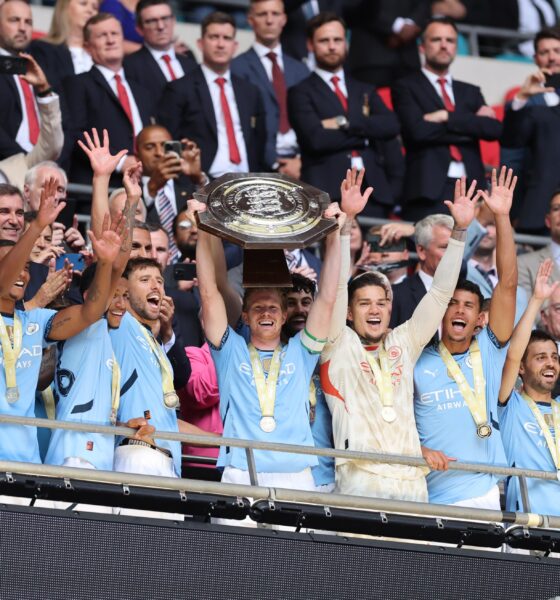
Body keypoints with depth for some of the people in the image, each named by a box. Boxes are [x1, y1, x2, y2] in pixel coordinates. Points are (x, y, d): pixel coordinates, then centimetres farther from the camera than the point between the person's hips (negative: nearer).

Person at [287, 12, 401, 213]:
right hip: (326, 192, -4)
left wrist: (345, 123, -5)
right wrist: (364, 133, -1)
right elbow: (316, 139, -9)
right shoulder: (301, 93, 7)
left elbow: (391, 126, 5)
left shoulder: (365, 91, 23)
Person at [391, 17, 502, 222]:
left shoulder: (470, 92, 22)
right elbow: (418, 130, -9)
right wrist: (470, 124, 0)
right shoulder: (406, 88, 8)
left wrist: (447, 117, -4)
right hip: (430, 189, -4)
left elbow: (494, 129, 6)